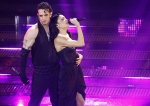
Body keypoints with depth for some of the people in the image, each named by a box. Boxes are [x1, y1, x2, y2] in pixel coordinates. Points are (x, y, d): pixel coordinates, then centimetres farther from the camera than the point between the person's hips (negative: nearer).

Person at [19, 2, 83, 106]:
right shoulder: (33, 31, -15)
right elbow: (24, 53, -12)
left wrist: (77, 54, -4)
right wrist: (22, 73, -12)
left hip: (56, 70, 5)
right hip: (40, 72, -5)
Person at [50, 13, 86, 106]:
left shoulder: (68, 35, 7)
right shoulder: (58, 39, -20)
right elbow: (81, 43, -27)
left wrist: (78, 55, 4)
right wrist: (78, 25, -25)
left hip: (76, 70, 8)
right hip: (67, 72, -8)